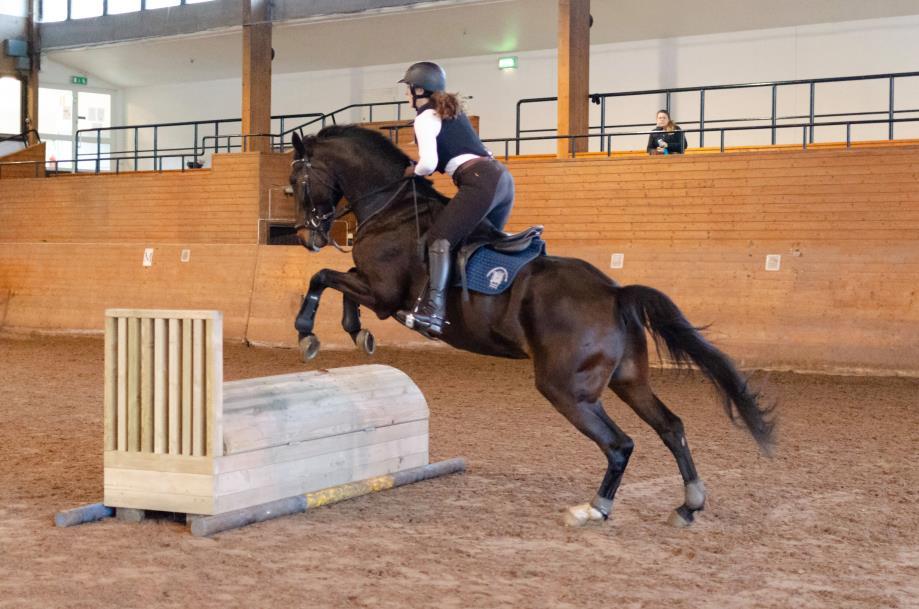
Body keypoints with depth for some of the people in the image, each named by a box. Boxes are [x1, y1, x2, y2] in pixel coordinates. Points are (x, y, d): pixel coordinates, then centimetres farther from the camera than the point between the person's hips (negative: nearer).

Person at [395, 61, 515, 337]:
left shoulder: (425, 118, 0)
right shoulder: (451, 111, 27)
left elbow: (429, 162, -14)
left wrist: (414, 171, 7)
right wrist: (421, 167, 24)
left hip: (479, 182, -10)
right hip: (502, 177, 10)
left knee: (439, 238, -16)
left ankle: (433, 311, -32)